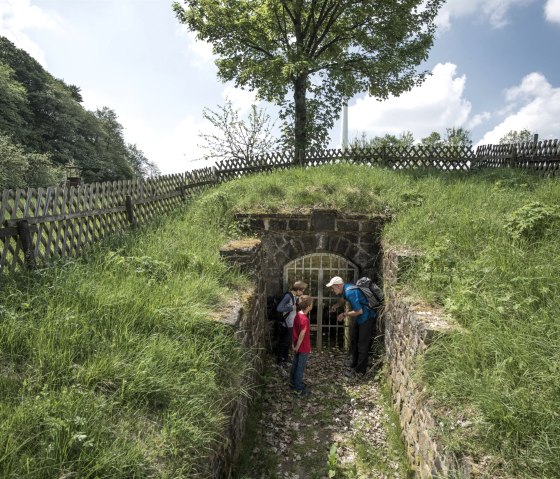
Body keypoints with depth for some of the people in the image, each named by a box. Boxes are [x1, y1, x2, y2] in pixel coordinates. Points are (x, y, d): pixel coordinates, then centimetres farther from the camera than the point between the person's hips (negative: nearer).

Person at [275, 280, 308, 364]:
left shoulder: (295, 296, 4)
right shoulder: (288, 296, -24)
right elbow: (279, 308, -31)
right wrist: (291, 307, -25)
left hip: (292, 324, 9)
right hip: (286, 325, -8)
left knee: (288, 342, 20)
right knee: (284, 342, 7)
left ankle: (285, 358, 36)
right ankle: (280, 359, 23)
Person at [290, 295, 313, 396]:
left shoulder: (297, 315, -1)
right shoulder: (305, 319, -28)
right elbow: (301, 335, -26)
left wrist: (293, 344, 13)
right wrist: (297, 346, -13)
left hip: (297, 347, 8)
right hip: (303, 348, -8)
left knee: (295, 364, 21)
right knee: (300, 368, 5)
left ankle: (293, 383, 37)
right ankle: (299, 389, 16)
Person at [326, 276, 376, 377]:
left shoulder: (350, 292, -30)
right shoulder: (345, 288, -2)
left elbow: (359, 311, -30)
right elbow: (345, 298, 23)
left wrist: (344, 315, -18)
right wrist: (337, 305, 6)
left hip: (367, 317, -10)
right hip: (357, 317, 10)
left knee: (362, 345, -2)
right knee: (353, 341, 14)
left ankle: (360, 370, 9)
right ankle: (353, 366, 25)